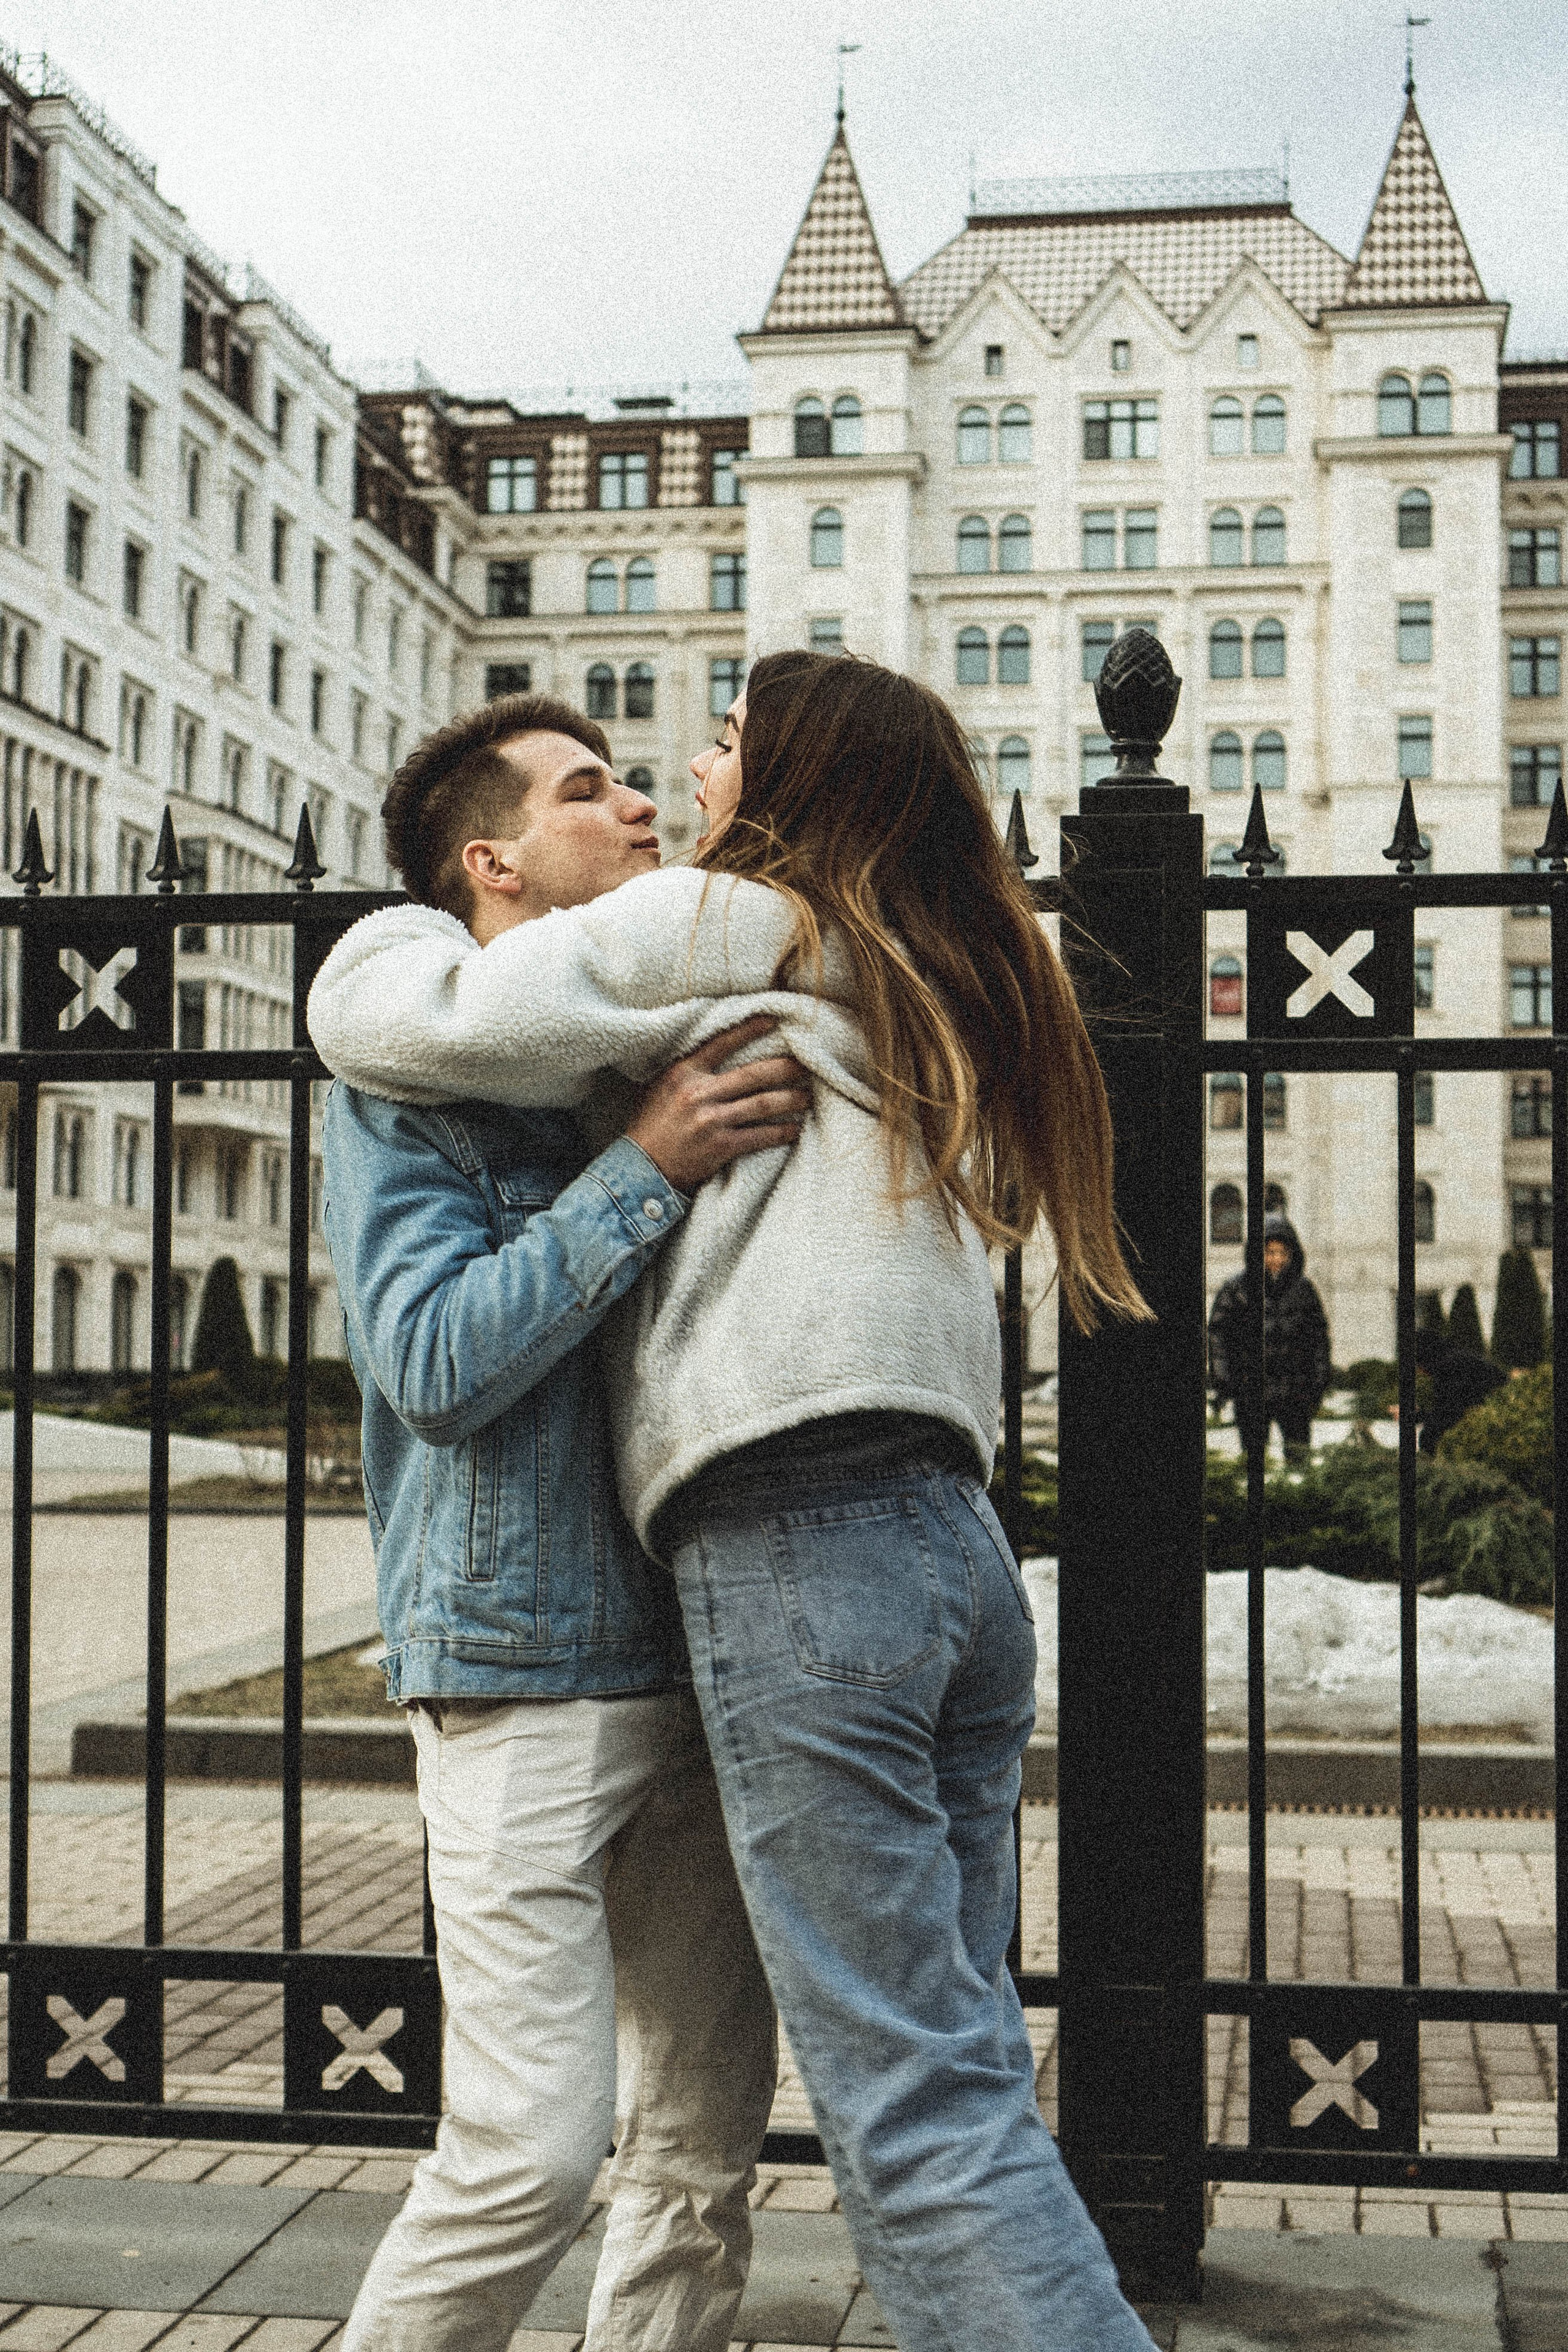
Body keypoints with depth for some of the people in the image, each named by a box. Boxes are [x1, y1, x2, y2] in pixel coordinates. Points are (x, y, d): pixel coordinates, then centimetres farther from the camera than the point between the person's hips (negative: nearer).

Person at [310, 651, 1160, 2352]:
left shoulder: (730, 919, 3)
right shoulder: (940, 995, 25)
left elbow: (388, 1018, 1)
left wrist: (402, 927, 22)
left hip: (794, 1541, -8)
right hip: (956, 1541, 8)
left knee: (911, 2105, -9)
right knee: (957, 2074, 12)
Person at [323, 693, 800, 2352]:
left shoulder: (663, 1049, 16)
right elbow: (436, 1361, -15)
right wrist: (650, 1167, -19)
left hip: (693, 1654, 6)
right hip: (522, 1663, -6)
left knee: (709, 2134, 8)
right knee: (535, 2147, -9)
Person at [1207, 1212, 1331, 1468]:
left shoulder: (1303, 1290, 6)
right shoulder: (1235, 1290, -1)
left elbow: (1319, 1340, 14)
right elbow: (1218, 1337, 1)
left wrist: (1318, 1384, 10)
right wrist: (1222, 1384, -4)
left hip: (1295, 1391, 1)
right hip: (1251, 1393, -1)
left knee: (1299, 1457, -3)